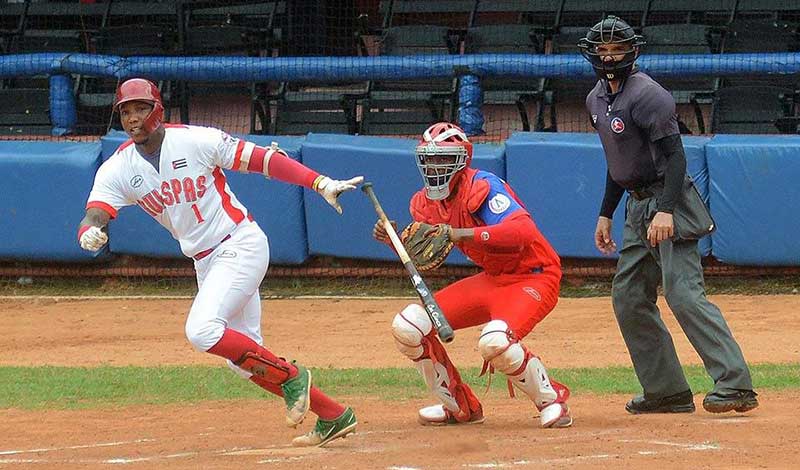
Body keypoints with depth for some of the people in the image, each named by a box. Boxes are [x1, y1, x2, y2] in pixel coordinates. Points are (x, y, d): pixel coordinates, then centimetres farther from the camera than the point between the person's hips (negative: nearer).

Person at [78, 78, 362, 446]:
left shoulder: (196, 141, -13)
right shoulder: (117, 169, 0)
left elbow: (260, 159, -13)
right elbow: (94, 215, -13)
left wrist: (320, 183, -23)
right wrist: (89, 233, -39)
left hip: (242, 245, -7)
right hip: (205, 262, 7)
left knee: (201, 330, -26)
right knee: (245, 361, 7)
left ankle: (290, 376, -10)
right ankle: (333, 416, 19)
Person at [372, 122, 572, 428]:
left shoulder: (482, 186, -22)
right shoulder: (426, 203, 3)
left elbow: (521, 233, -36)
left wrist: (460, 234, -43)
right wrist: (394, 241, -8)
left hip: (532, 277, -8)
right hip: (491, 280, 8)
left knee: (495, 342, -36)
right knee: (407, 326, -4)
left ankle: (551, 399, -9)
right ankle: (459, 406, 12)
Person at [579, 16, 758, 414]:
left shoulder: (646, 95, -15)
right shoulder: (597, 100, 14)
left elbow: (674, 155, -21)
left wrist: (666, 211, -31)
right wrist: (606, 214, 24)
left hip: (667, 199, -10)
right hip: (637, 208, 10)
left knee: (683, 292, -19)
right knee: (628, 298, 8)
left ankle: (735, 384, -23)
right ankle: (666, 391, 13)